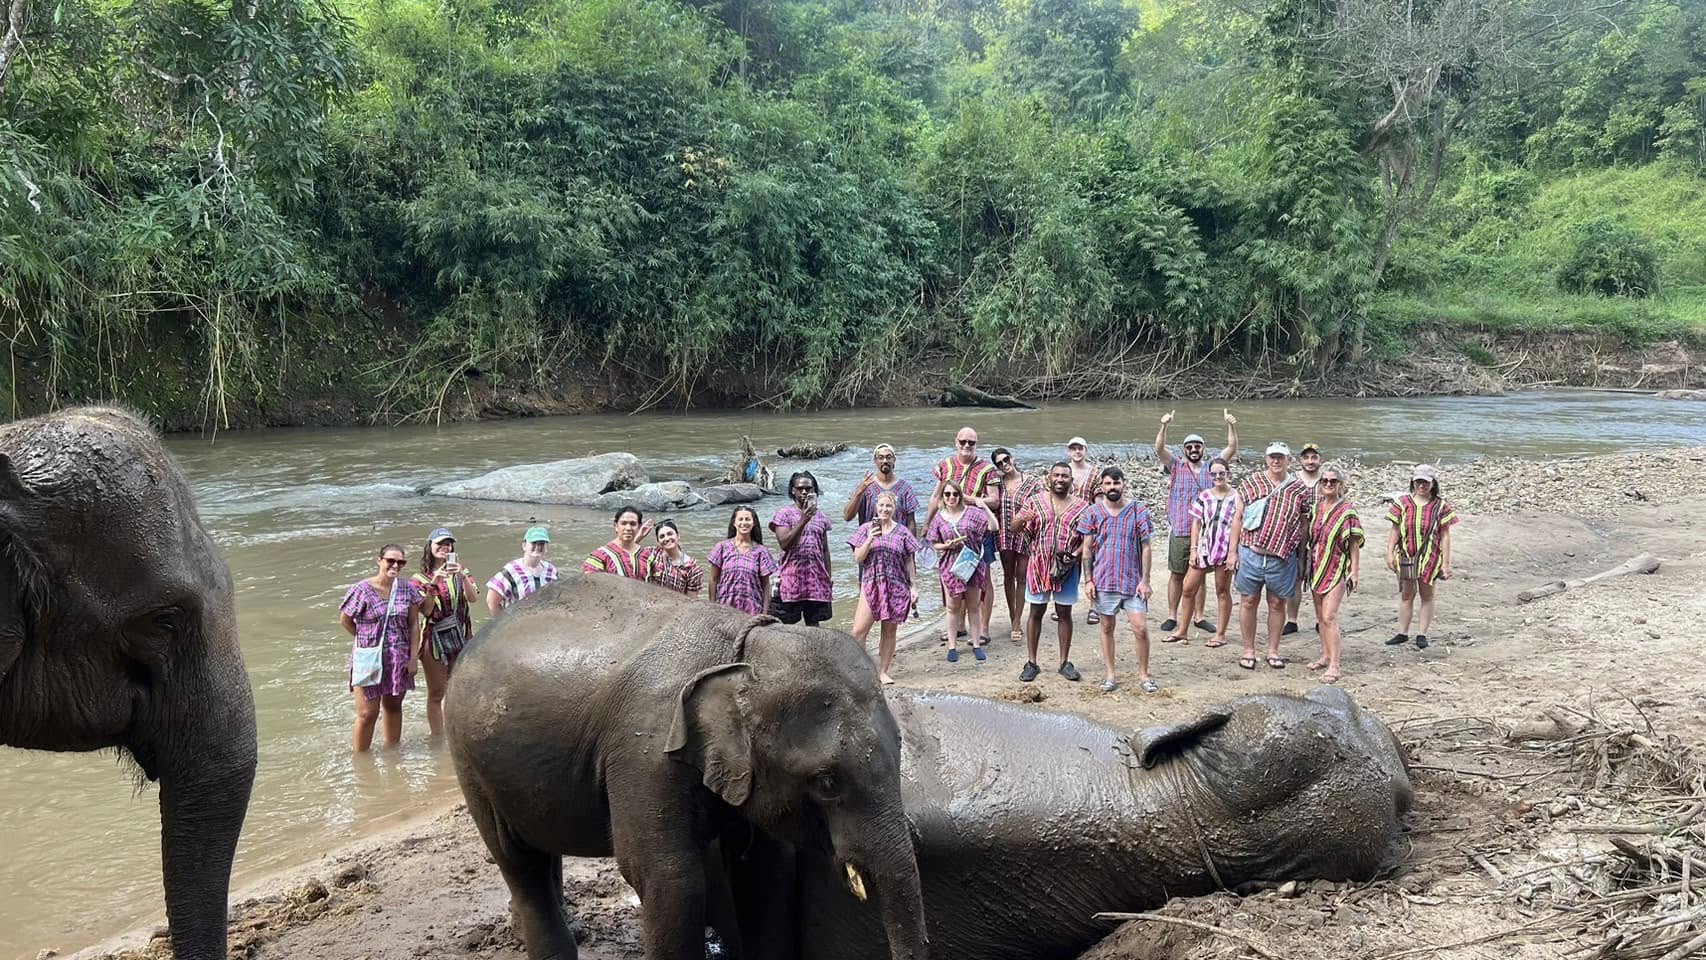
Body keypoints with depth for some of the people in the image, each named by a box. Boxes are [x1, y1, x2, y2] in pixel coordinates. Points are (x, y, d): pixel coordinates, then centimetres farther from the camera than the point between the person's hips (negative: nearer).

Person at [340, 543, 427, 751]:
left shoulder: (407, 588, 0)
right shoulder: (362, 590, -12)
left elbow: (414, 624, 3)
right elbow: (345, 619, -1)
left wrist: (413, 657, -1)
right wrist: (367, 640, 5)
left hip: (399, 660, 4)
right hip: (370, 659, -4)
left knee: (393, 706, 17)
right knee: (368, 714, -3)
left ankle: (392, 750, 32)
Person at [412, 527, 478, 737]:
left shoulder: (460, 570, 6)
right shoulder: (419, 578, 0)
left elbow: (473, 598, -9)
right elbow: (426, 610, -10)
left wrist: (462, 576, -24)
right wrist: (434, 583, -21)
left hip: (460, 637, 2)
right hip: (434, 638, -2)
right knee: (436, 693, 4)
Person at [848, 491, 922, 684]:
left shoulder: (902, 532, 6)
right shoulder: (866, 529, 5)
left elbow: (909, 562, 9)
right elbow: (857, 558, 0)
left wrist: (913, 587, 5)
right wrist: (870, 539, -13)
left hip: (896, 586, 1)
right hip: (870, 584, 0)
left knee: (889, 631, 5)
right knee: (859, 630, -10)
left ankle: (883, 671, 14)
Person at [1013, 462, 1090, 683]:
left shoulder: (1081, 506, 1)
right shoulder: (1035, 502, 1)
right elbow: (1016, 528, 1)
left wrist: (1075, 555, -15)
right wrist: (1022, 519, -23)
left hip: (1067, 568, 0)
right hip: (1039, 565, 0)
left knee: (1064, 613, 7)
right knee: (1036, 612, 5)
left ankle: (1065, 662, 17)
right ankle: (1031, 662, 12)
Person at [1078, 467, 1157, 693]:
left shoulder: (1138, 512, -2)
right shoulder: (1093, 512, 1)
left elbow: (1145, 548, -1)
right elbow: (1087, 549, 4)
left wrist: (1145, 580, -6)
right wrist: (1088, 580, -2)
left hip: (1133, 580, -1)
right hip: (1103, 580, 1)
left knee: (1141, 628, -5)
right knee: (1107, 627, 9)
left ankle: (1144, 674, 11)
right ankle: (1110, 675, 18)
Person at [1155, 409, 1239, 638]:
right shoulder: (1176, 466, 2)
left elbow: (1232, 449, 3)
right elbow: (1159, 449, -12)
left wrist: (1231, 426, -12)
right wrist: (1164, 426, -27)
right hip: (1180, 531, -2)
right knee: (1177, 575, 4)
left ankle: (1198, 616, 17)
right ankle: (1172, 616, 11)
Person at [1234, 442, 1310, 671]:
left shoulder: (1298, 490, 5)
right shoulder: (1251, 484, 5)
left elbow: (1303, 525, 10)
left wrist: (1303, 557, 7)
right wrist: (1233, 551, 2)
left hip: (1282, 557, 0)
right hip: (1251, 553, 0)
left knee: (1277, 603, 8)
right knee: (1249, 601, 5)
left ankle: (1273, 651, 19)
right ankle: (1248, 651, 15)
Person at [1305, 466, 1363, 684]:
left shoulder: (1347, 511, -9)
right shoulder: (1316, 508, 7)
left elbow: (1355, 545, -7)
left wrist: (1354, 572, -10)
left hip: (1337, 569, -6)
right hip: (1317, 567, 6)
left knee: (1329, 617, -13)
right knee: (1320, 616, 14)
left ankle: (1334, 666, -13)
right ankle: (1326, 656, 27)